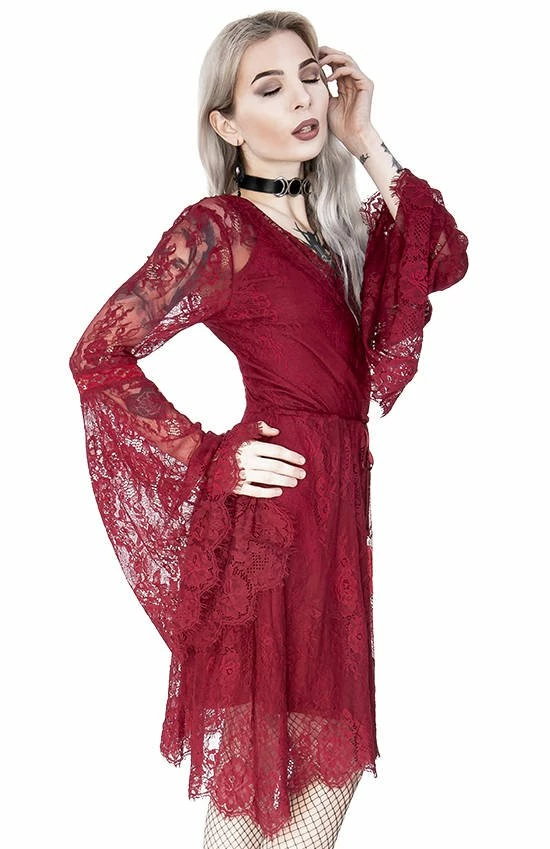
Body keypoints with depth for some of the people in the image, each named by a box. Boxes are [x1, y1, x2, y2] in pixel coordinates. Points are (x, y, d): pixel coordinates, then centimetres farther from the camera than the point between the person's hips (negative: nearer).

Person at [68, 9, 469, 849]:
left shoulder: (341, 226, 11)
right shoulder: (215, 228, -10)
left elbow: (447, 260, -2)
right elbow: (99, 358, -13)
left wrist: (367, 143, -2)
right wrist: (214, 458, -13)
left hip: (341, 516, 7)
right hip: (264, 518, -7)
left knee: (337, 753, 16)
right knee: (249, 758, 6)